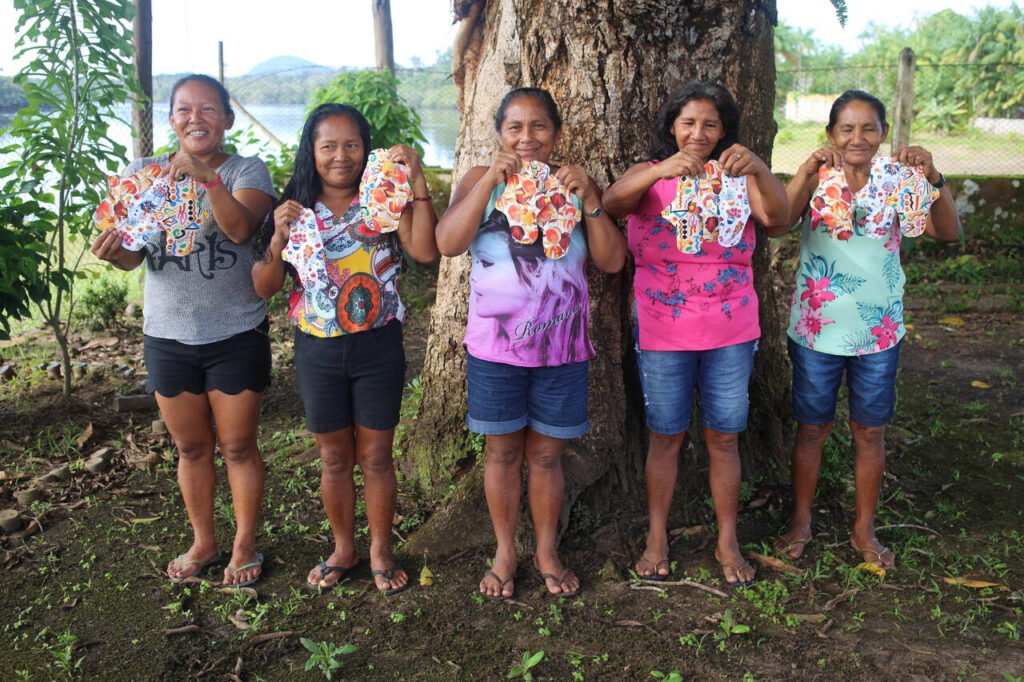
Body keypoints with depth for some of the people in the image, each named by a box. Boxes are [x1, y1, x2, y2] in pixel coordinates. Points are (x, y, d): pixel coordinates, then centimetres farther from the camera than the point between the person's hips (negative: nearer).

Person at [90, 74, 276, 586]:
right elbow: (132, 254, -4)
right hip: (168, 335, 3)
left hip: (235, 334, -3)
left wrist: (206, 177, -37)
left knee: (238, 446, 7)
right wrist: (114, 250, -26)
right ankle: (202, 542, 35)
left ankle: (244, 545, 26)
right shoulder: (143, 173, 4)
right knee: (191, 447, 16)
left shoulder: (247, 170, -4)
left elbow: (239, 227, -23)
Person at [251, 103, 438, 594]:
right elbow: (264, 288, 0)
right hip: (318, 350, 2)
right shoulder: (295, 209, 2)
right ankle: (343, 549, 33)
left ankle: (381, 550, 28)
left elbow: (425, 250, -21)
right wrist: (278, 240, -16)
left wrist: (417, 183, -25)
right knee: (334, 459, 14)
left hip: (377, 347, -2)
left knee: (376, 457, 9)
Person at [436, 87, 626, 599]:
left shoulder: (576, 185, 4)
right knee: (503, 452, 10)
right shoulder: (480, 180, 2)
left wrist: (589, 201, -15)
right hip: (495, 346, 0)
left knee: (546, 455, 11)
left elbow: (613, 261, -3)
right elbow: (448, 243, -14)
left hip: (562, 347, 1)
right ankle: (505, 552, 29)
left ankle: (547, 552, 30)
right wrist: (491, 180, -18)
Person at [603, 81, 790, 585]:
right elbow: (612, 204, -20)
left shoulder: (737, 179, 5)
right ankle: (656, 539, 23)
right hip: (663, 333, -1)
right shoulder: (651, 175, 1)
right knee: (665, 436, 7)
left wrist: (757, 169, -31)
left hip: (731, 332, 1)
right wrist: (661, 171, -37)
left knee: (724, 438, 8)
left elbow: (777, 217, -13)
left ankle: (727, 542, 22)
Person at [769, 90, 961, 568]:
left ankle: (864, 529, 30)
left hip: (878, 329, 1)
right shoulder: (817, 176, -5)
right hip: (817, 328, -1)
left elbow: (948, 233, -13)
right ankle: (801, 520, 29)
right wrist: (808, 172, -33)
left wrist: (934, 180, -28)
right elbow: (775, 225, -22)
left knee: (870, 432, 12)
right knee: (811, 428, 11)